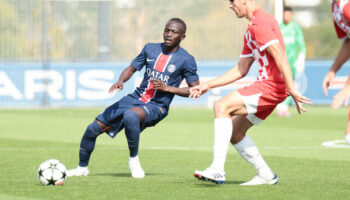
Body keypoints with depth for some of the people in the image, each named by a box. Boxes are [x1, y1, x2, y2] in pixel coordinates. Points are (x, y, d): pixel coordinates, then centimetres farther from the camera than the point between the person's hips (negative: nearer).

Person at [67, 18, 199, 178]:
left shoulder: (186, 60, -5)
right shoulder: (150, 49, 9)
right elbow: (131, 69, 17)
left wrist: (167, 88, -15)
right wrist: (120, 81, -5)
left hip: (156, 107, -5)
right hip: (136, 98, 5)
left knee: (130, 115, -41)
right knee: (94, 128, -2)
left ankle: (134, 159, -18)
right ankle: (82, 168, 22)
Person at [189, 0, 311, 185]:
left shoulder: (259, 22, -12)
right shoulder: (251, 30, 21)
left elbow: (280, 56, -21)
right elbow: (240, 70, 25)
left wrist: (292, 90, -27)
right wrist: (208, 85, 21)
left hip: (272, 85, -10)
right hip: (265, 84, 10)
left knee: (222, 107, -20)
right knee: (235, 132, 13)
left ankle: (217, 169, -26)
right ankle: (266, 175, 18)